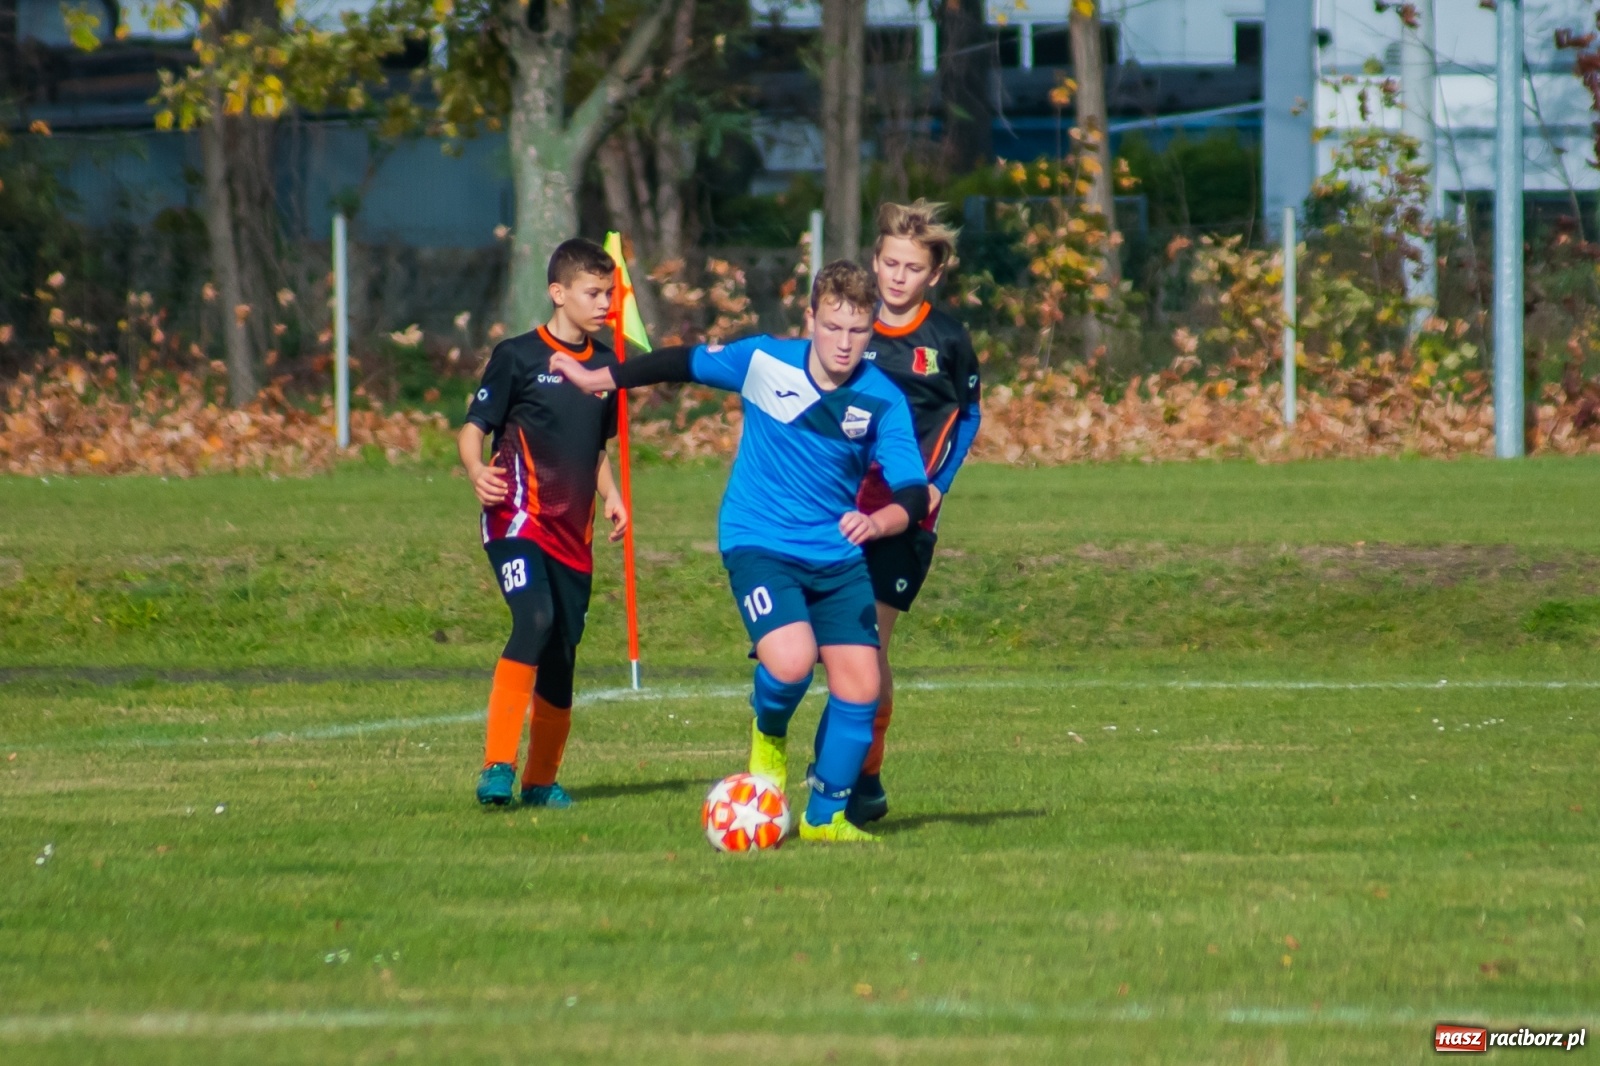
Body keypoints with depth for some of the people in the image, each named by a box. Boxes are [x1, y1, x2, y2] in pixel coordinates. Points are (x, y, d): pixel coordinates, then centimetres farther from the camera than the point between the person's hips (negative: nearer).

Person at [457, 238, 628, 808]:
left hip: (573, 530, 6)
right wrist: (477, 472, -23)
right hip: (518, 519, -6)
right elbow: (473, 428, -3)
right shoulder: (518, 356, -4)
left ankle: (541, 781, 21)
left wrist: (611, 496, 11)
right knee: (535, 620, -28)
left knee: (561, 655, 5)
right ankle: (498, 766, -29)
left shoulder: (606, 365, 14)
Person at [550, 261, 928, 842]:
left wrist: (877, 522, -38)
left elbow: (913, 493, -15)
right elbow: (683, 363, 6)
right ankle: (769, 735, 10)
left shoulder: (882, 400, -11)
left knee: (859, 685, -3)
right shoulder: (763, 361, -11)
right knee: (791, 660, -26)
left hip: (838, 555, 3)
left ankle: (826, 816, 18)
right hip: (759, 544, -3)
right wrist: (594, 378, 16)